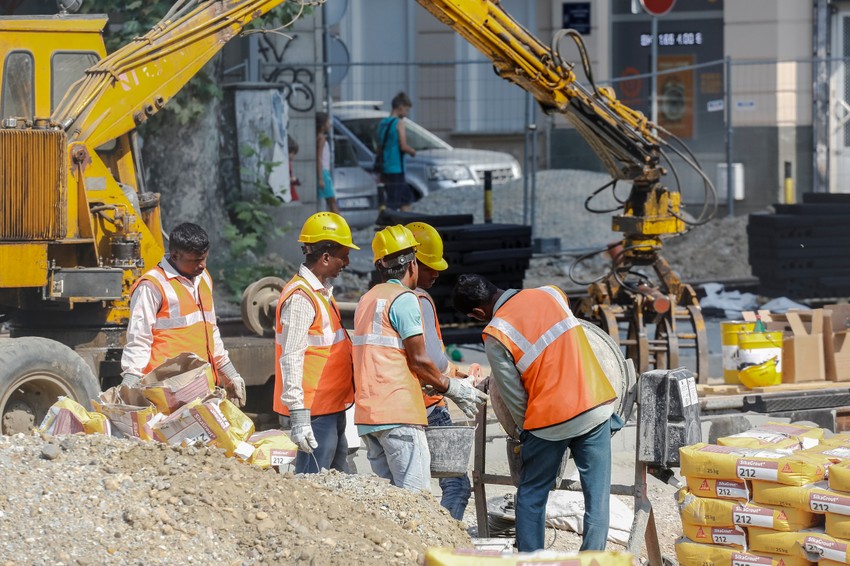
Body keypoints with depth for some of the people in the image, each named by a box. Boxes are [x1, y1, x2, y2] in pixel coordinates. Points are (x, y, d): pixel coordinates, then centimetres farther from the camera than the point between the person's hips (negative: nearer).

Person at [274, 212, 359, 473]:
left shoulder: (322, 292, 15)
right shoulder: (300, 297, -16)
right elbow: (291, 359, -21)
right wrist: (298, 416, -25)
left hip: (332, 406, 10)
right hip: (315, 411, -10)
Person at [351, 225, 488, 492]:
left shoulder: (366, 300, 19)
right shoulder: (404, 299, -8)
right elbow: (418, 360, -10)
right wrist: (453, 388, 4)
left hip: (367, 414, 9)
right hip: (398, 412, -8)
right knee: (415, 498, -9)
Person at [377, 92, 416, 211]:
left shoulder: (382, 123, 13)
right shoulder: (398, 123, -10)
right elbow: (403, 146, -18)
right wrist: (412, 151, 4)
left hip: (385, 169, 9)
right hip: (396, 169, -9)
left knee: (406, 197, 19)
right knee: (392, 204, -9)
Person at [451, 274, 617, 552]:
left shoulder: (496, 335, -10)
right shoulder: (551, 293, 4)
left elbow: (514, 397, -6)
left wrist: (526, 432, 11)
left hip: (551, 419, -4)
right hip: (596, 408, 4)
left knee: (531, 497, 14)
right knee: (597, 496, 7)